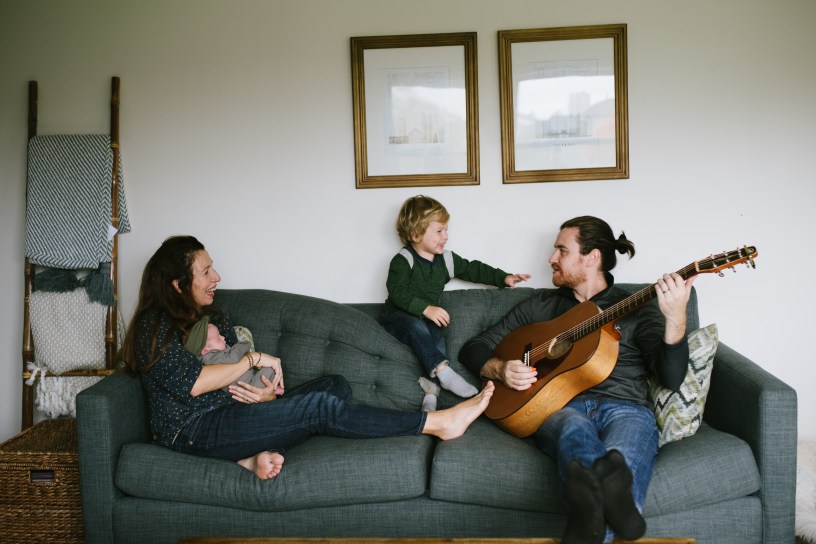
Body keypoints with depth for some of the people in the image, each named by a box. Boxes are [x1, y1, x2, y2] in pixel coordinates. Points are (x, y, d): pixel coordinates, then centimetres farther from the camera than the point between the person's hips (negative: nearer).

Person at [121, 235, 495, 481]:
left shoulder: (213, 317, 17)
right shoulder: (155, 324, -7)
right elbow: (190, 382, -21)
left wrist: (267, 394, -8)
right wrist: (254, 359, -14)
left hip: (231, 414, 8)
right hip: (193, 432, -8)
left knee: (335, 385, -8)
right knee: (321, 406, -25)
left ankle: (257, 453, -27)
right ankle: (438, 423, -21)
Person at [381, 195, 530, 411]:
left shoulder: (446, 259, 9)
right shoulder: (403, 261, -11)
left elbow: (473, 269, 17)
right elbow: (397, 292, -23)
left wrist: (504, 278, 7)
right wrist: (426, 309, -34)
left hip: (427, 320, 5)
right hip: (398, 318, -5)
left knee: (437, 335, -28)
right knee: (416, 325, -37)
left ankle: (431, 387, -37)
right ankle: (442, 371, -45)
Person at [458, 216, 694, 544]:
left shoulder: (636, 309, 18)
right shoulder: (540, 306, 24)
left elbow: (671, 379, 2)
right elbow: (473, 348, 24)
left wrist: (675, 318, -15)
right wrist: (500, 369, 1)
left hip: (626, 408, 0)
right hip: (560, 408, 0)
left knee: (622, 458, -38)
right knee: (575, 430, -39)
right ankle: (608, 494, -68)